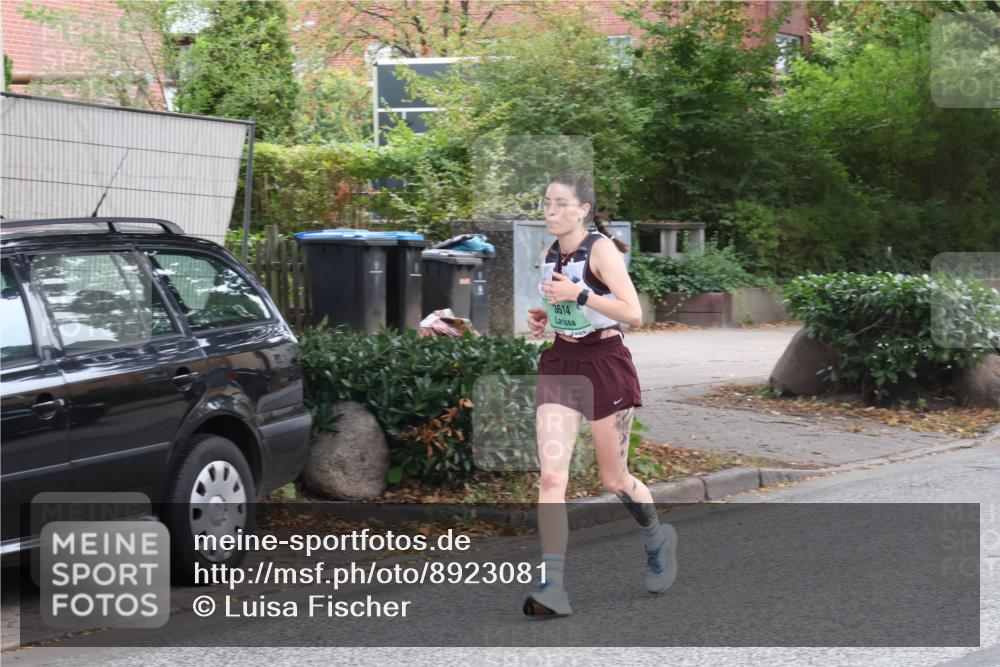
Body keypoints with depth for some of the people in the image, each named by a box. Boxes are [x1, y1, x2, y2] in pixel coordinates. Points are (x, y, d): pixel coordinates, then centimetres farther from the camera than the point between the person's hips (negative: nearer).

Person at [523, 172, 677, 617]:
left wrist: (578, 293, -26)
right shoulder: (548, 257, 8)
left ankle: (658, 539, 39)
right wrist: (541, 320, 5)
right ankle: (552, 587, -14)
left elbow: (633, 314, -20)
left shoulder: (601, 248, -12)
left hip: (605, 363, -5)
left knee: (613, 479, 8)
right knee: (551, 476, -10)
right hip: (560, 364, 5)